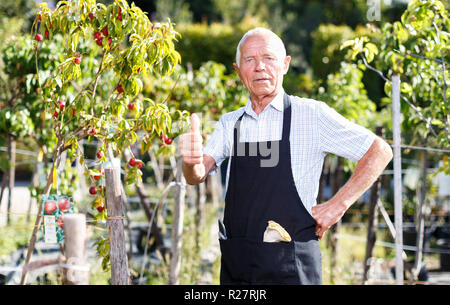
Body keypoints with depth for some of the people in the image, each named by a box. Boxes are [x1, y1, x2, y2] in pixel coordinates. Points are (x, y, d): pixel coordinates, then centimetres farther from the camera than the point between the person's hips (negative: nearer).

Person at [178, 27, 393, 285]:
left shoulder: (312, 114, -3)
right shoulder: (230, 123, 10)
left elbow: (380, 151, 0)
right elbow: (197, 176, -3)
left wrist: (338, 205, -7)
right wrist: (192, 161, -27)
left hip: (290, 266, -4)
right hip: (236, 264, 4)